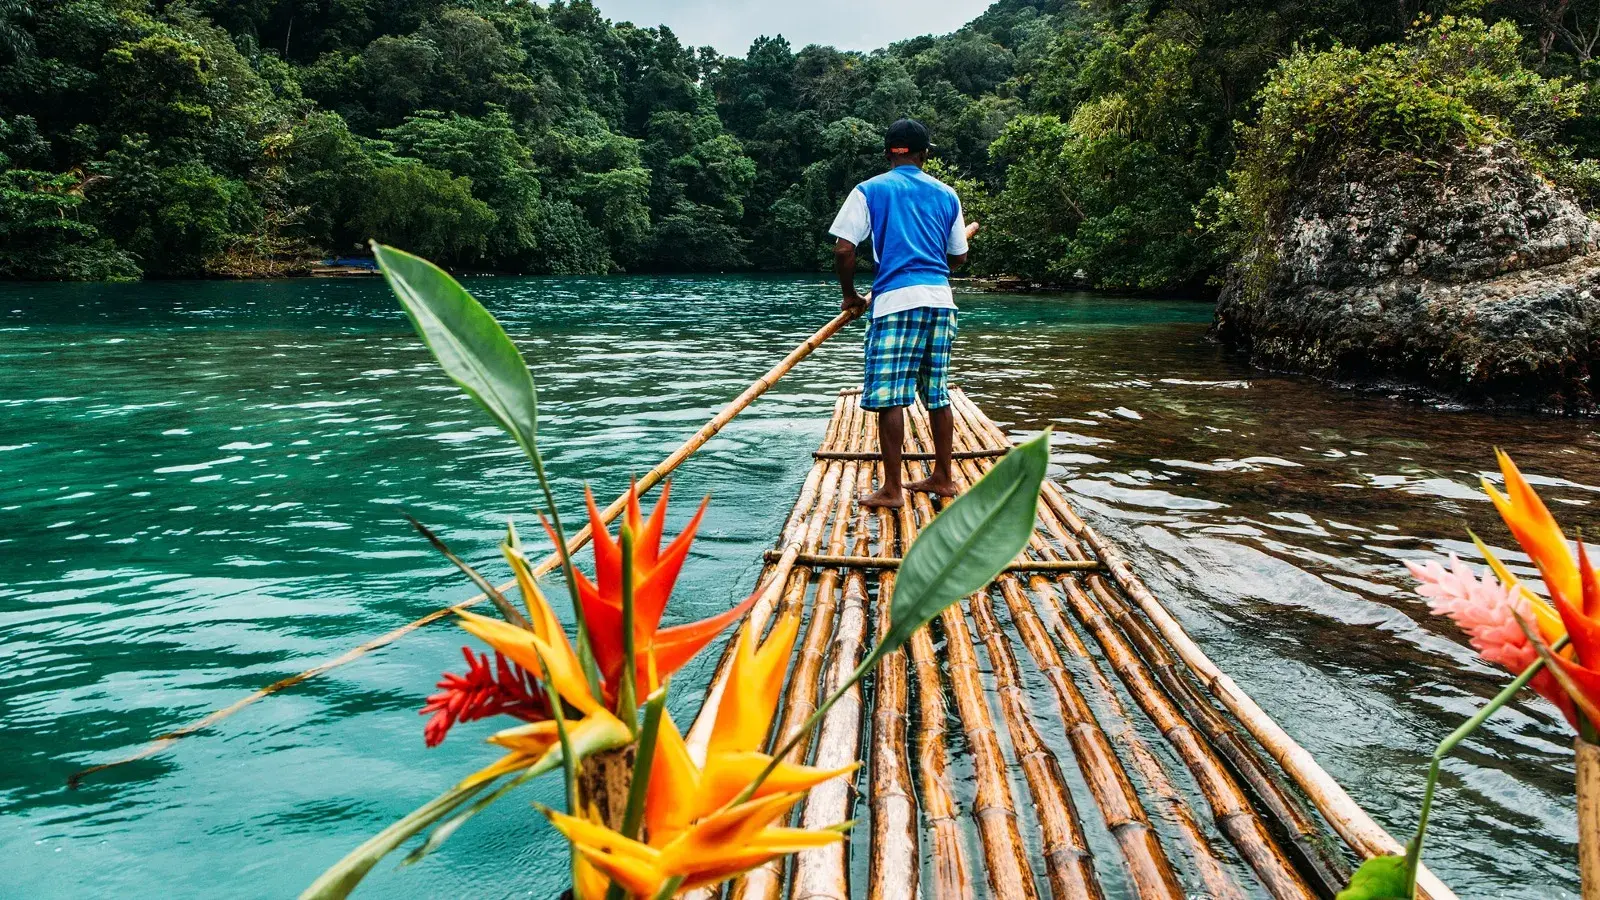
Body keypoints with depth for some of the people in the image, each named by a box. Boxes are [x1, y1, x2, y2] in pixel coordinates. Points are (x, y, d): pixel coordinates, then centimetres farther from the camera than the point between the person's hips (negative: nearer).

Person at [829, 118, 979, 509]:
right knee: (937, 392, 13)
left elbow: (843, 250, -5)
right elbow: (957, 257, 18)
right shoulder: (946, 195, 14)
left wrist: (850, 295, 9)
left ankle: (891, 489, -3)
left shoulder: (869, 191, 3)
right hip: (940, 299, 5)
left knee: (890, 395, -3)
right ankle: (942, 477, 20)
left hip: (896, 300, -5)